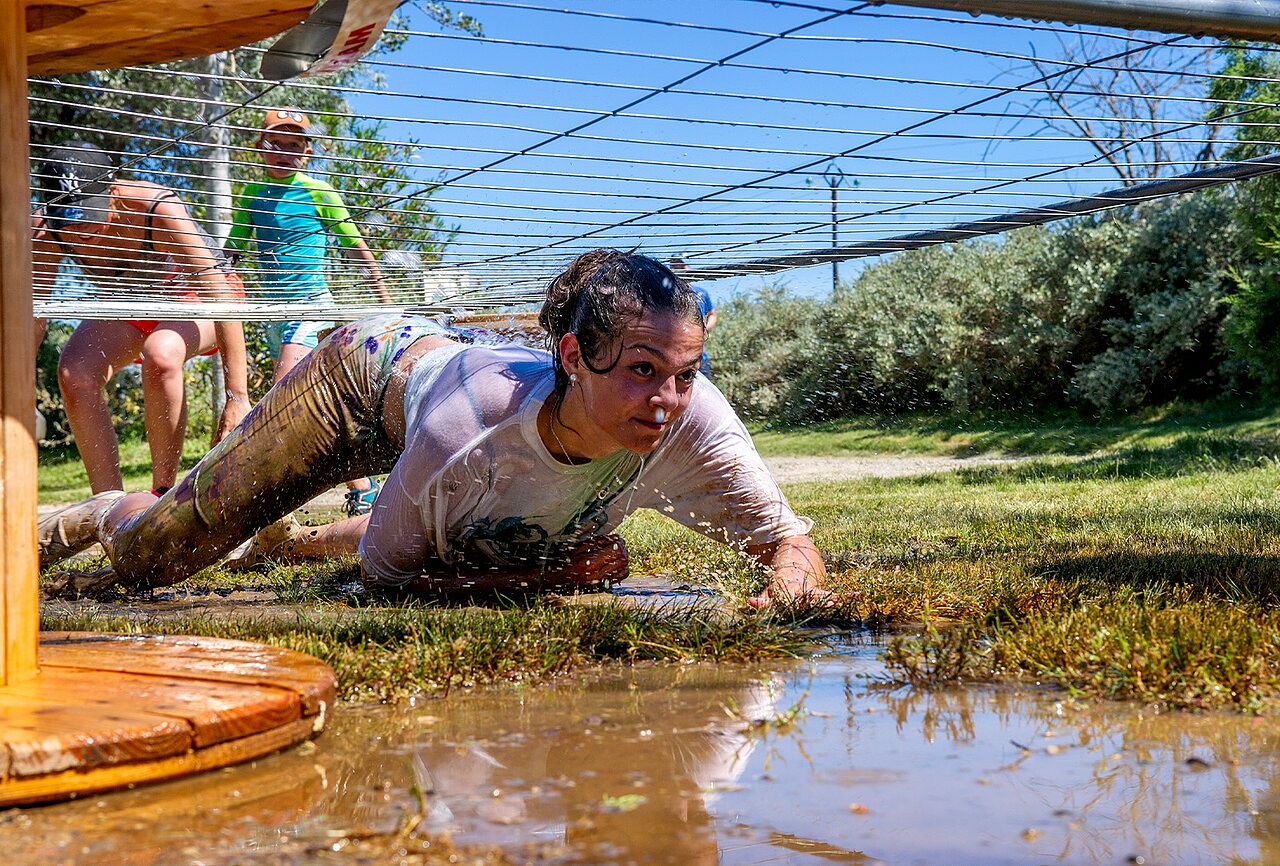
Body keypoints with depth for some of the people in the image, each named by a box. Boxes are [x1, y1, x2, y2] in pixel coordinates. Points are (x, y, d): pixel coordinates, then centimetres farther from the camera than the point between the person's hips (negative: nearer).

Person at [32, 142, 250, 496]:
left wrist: (237, 397, -37)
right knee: (74, 371, -23)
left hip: (196, 297, -4)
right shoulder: (44, 230, -25)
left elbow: (222, 299, -35)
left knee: (160, 354, -36)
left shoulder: (158, 209, -37)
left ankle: (164, 494, -20)